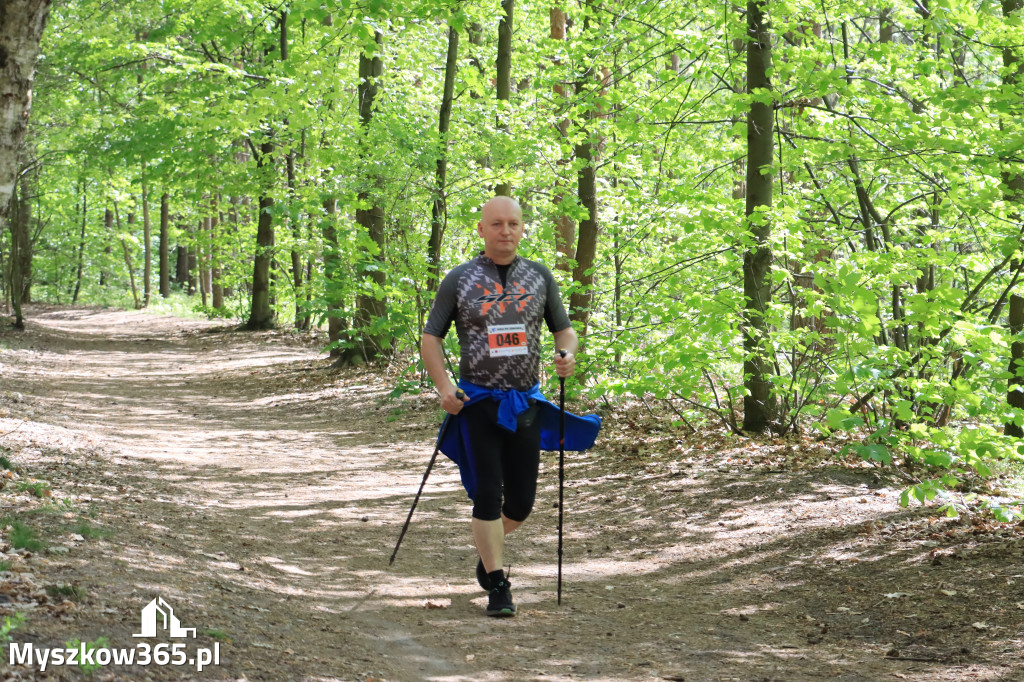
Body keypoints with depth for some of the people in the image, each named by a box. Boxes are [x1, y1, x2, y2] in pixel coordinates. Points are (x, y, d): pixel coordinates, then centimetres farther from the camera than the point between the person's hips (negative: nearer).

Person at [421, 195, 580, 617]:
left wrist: (568, 353, -10)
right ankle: (497, 585, 3)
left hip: (526, 402, 3)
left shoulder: (539, 277, 7)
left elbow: (564, 329, 14)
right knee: (487, 494, -7)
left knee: (521, 502, 6)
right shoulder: (460, 280, -1)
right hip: (478, 402, -3)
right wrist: (443, 386, -11)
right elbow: (430, 337, 3)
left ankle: (489, 549, 36)